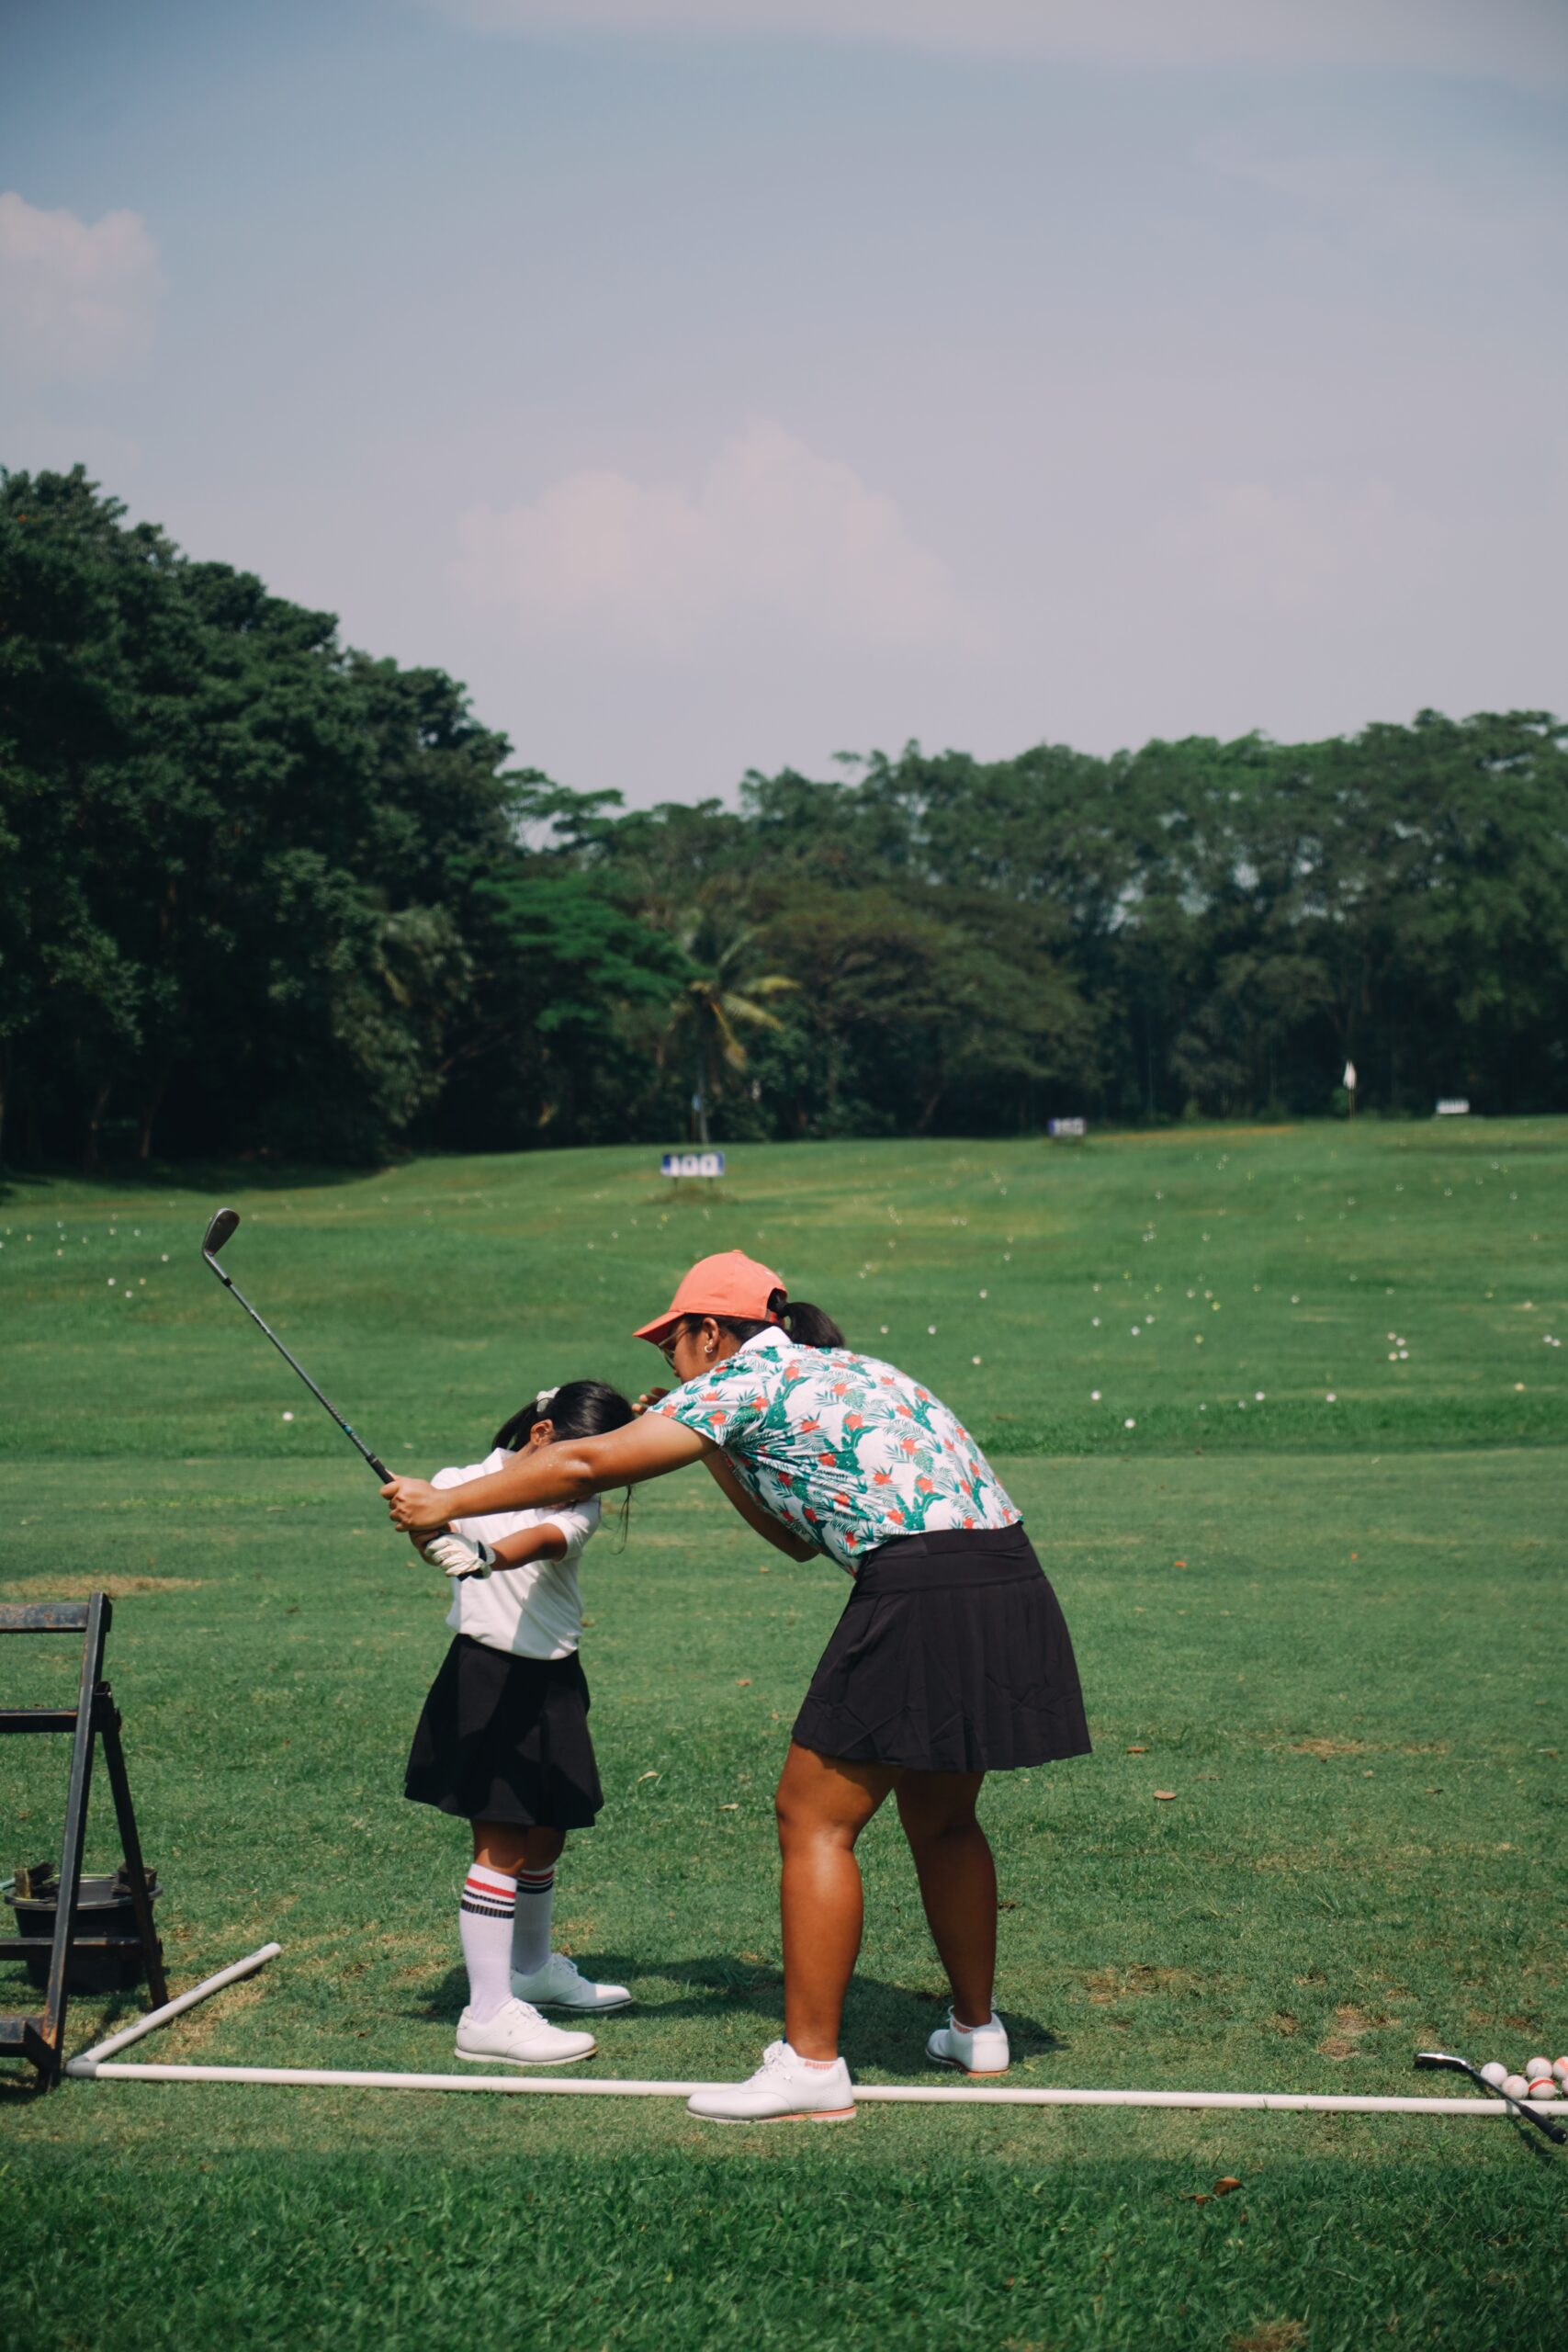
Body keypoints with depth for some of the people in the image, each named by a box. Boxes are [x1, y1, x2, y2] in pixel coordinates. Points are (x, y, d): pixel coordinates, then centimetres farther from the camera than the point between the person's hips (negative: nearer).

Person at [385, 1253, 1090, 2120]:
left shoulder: (741, 1381, -1)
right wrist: (718, 1448, 28)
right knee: (939, 1819, 22)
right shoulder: (831, 1376, 24)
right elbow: (800, 1537, 31)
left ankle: (810, 2064, 1)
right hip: (1008, 1587, 9)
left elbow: (587, 1465, -3)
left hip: (919, 1597, -9)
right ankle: (976, 2030, 34)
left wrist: (444, 1504, 5)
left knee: (814, 1819, 0)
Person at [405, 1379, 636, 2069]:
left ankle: (533, 1969, 41)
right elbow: (429, 1525, -25)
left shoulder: (579, 1509, -3)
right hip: (485, 1675, -5)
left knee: (545, 1834, 19)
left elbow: (541, 1541, -25)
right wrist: (433, 1536, -49)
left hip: (553, 1679, 5)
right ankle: (489, 2016, -5)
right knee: (500, 1843, -8)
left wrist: (484, 1558, -45)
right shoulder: (467, 1484, -6)